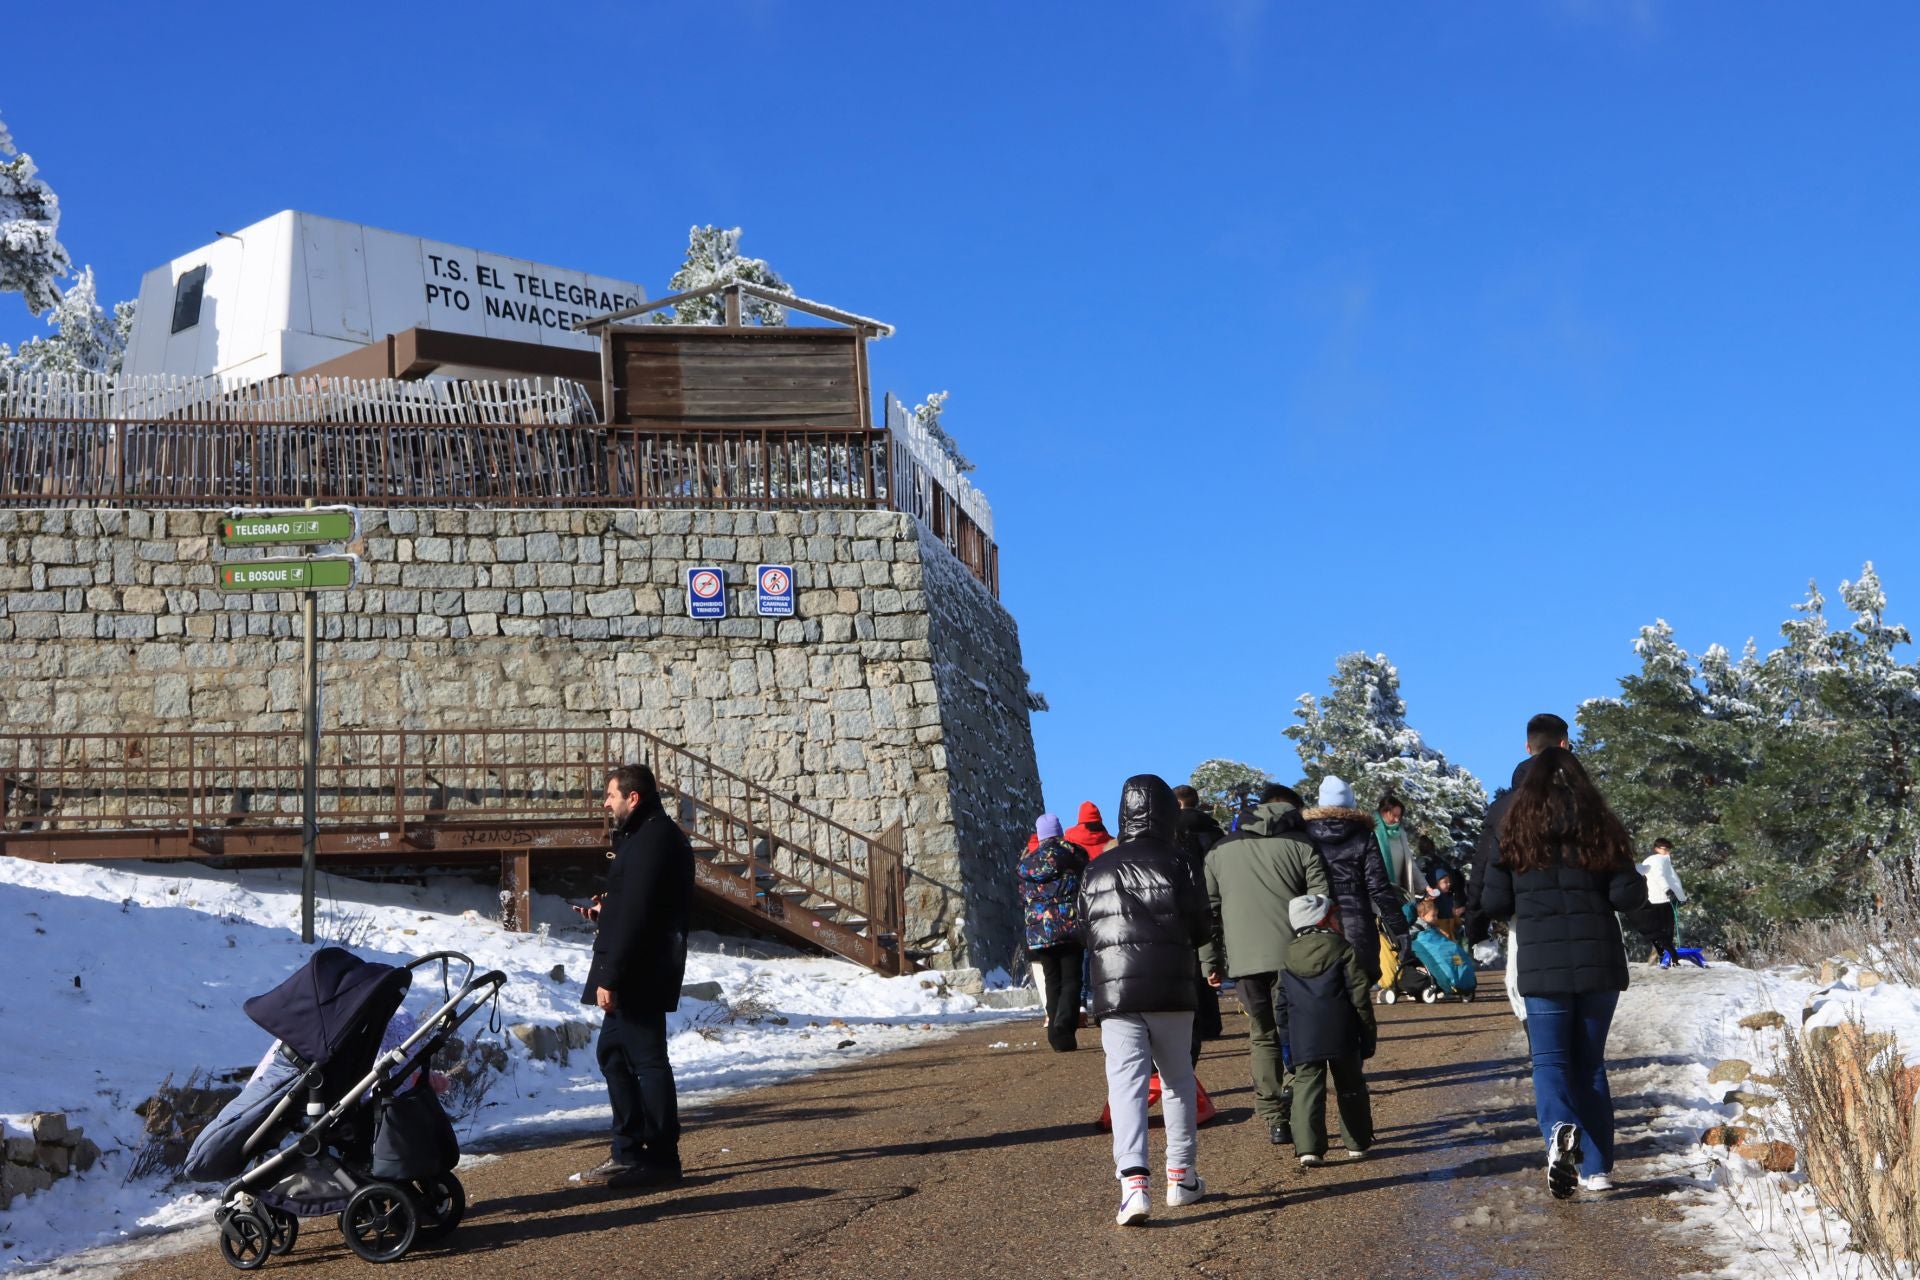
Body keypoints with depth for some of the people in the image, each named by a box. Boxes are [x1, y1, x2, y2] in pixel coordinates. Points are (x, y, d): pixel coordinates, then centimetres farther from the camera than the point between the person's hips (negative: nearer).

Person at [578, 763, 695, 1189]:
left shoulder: (651, 840, -17)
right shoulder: (647, 835, 17)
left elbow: (637, 914, -23)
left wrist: (610, 977, -23)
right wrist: (603, 911, 12)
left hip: (639, 974, -11)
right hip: (634, 975, 11)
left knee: (647, 1059, -6)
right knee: (613, 1051, 16)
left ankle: (661, 1159, 0)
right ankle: (629, 1151, 21)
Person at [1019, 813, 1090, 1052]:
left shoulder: (1027, 862, 10)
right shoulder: (1074, 853, 3)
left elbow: (1023, 900, 14)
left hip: (1040, 932, 2)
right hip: (1071, 928, -2)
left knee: (1052, 981, 10)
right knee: (1071, 980, 0)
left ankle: (1058, 1037, 5)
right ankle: (1064, 1026, -21)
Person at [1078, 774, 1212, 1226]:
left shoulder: (1096, 872, 6)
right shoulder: (1176, 866, -2)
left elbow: (1087, 934, 10)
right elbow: (1200, 929, 0)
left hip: (1114, 993, 1)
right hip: (1171, 991, -1)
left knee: (1125, 1084, -5)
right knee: (1178, 1081, 16)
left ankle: (1134, 1181, -21)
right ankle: (1181, 1176, 22)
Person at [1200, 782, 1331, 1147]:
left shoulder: (1222, 850, 15)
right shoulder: (1301, 845, 5)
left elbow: (1208, 908, 14)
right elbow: (1322, 902, -2)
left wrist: (1210, 960, 17)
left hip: (1244, 960, 3)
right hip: (1292, 957, -2)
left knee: (1263, 1036, 12)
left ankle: (1274, 1119, 9)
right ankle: (1292, 1099, -14)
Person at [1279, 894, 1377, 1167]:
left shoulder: (1288, 957, 10)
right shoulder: (1342, 950, -1)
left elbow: (1282, 1003, 12)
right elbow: (1360, 994, -2)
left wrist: (1287, 1037, 19)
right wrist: (1368, 1032, 5)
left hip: (1303, 1038, 2)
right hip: (1342, 1036, -1)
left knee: (1307, 1086, 0)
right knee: (1350, 1086, 13)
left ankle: (1308, 1147, -12)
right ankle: (1357, 1143, 22)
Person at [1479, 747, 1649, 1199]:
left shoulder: (1514, 829, 0)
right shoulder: (1600, 826, 2)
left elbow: (1493, 903, 0)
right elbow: (1628, 896, -4)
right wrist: (1638, 886, 19)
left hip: (1541, 964, -2)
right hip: (1599, 961, 2)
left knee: (1549, 1059, 3)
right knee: (1589, 1061, 12)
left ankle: (1559, 1130, -26)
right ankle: (1596, 1167, 11)